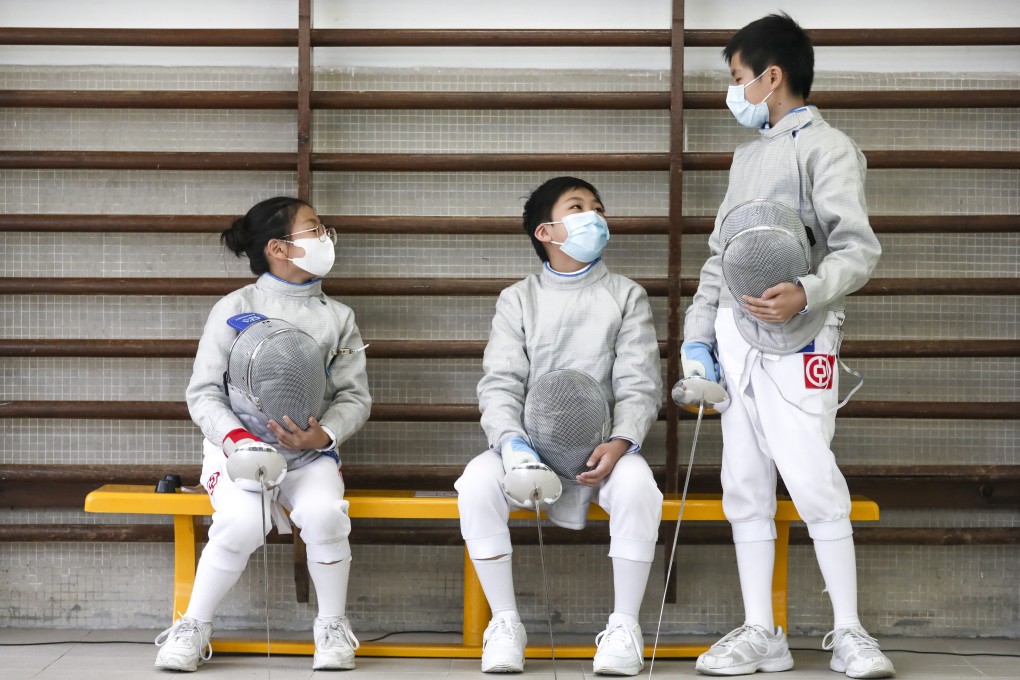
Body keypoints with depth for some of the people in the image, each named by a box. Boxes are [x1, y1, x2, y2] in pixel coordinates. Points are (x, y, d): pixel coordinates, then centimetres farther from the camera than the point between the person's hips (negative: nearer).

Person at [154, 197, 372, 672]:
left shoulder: (338, 317, 10)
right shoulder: (235, 309, 1)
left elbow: (355, 396, 7)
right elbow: (203, 392, -1)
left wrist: (324, 435, -14)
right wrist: (235, 438, -20)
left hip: (310, 454, 2)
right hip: (239, 447, -2)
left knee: (324, 513, -31)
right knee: (242, 521, -32)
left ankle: (333, 626, -7)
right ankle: (193, 627, -10)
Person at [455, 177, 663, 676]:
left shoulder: (627, 297, 10)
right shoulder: (519, 299, 10)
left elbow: (639, 385, 0)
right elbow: (500, 384, -1)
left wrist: (621, 442, -20)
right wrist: (510, 441, -22)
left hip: (604, 447, -1)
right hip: (531, 446, 1)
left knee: (636, 485, -34)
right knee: (477, 481, -29)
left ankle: (624, 626, -19)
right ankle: (505, 623, -15)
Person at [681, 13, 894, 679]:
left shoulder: (827, 147, -3)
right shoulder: (748, 155, 22)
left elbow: (858, 249, -13)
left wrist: (808, 293, -30)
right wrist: (697, 335, 14)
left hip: (796, 343, -7)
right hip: (736, 341, 8)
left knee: (813, 479, -13)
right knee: (745, 486, 5)